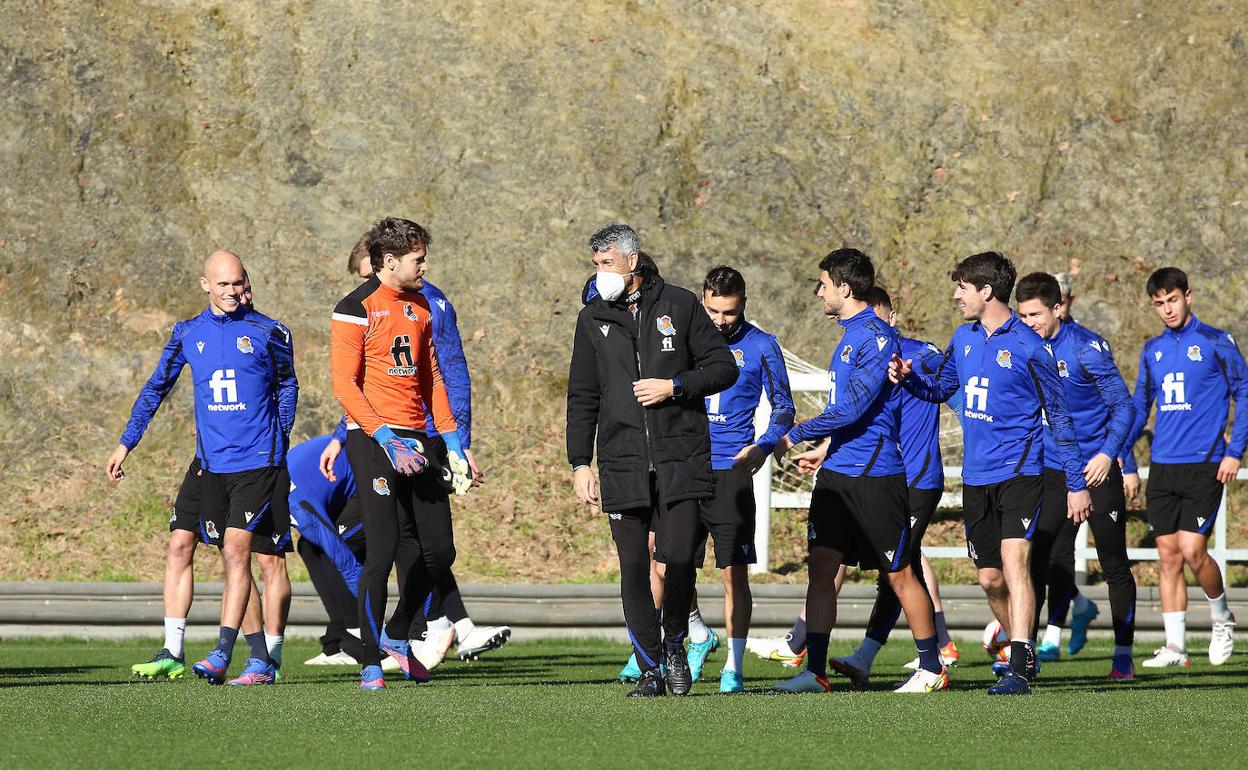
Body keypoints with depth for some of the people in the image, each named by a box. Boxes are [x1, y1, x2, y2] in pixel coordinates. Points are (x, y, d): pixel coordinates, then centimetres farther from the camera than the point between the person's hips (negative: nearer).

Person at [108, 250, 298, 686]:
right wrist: (127, 443, 18)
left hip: (257, 460, -4)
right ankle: (260, 660, 10)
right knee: (233, 559, 5)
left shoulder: (267, 333, 0)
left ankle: (221, 655, -20)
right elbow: (156, 388, 18)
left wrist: (279, 439, 9)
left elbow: (287, 385, 15)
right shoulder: (188, 335, 8)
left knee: (236, 549, -15)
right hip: (212, 465, 4)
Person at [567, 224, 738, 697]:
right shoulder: (593, 319, 12)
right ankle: (651, 668, 6)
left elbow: (724, 368, 7)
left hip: (680, 458, -2)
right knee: (633, 568, -2)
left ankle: (674, 644, 13)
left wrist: (675, 387, -8)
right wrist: (580, 463, 8)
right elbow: (582, 397, 15)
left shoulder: (679, 306, 5)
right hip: (622, 463, 2)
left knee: (679, 557, -12)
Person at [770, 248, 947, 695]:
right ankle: (815, 671, -2)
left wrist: (795, 436, -12)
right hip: (837, 473, 9)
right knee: (822, 567, 0)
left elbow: (852, 407, -19)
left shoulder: (876, 337, -14)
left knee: (898, 574, 0)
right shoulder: (849, 336, 15)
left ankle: (932, 669, 10)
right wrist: (824, 449, 25)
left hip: (875, 474, -9)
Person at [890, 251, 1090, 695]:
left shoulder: (1027, 348, -9)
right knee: (990, 579, 10)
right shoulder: (964, 339, 10)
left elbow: (1058, 417, -4)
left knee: (1014, 563, -20)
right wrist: (908, 377, 4)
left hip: (1018, 474, -7)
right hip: (975, 477, 7)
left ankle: (1018, 671, -26)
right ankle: (1025, 653, 29)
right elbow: (940, 388, 26)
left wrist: (1076, 483, -4)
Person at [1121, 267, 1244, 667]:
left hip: (1204, 465, -5)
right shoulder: (1152, 350, 12)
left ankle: (1222, 618, 13)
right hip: (1162, 466, 5)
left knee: (1192, 550, -12)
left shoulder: (1216, 343, -3)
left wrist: (1234, 451, -8)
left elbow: (1244, 394, 0)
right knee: (1168, 556, 2)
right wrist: (1127, 464, 14)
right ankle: (1175, 646, 4)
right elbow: (1139, 407, 19)